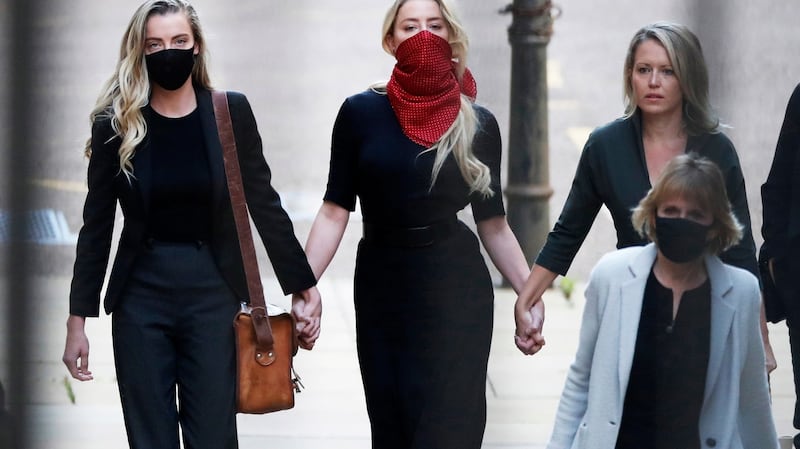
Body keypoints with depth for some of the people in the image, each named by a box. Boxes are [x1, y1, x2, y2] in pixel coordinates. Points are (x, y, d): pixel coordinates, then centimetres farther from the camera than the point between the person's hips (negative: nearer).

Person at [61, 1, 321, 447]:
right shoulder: (116, 124, -2)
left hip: (213, 293, 0)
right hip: (141, 296, 0)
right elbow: (97, 226, 2)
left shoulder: (231, 113, -1)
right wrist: (78, 318, 1)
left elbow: (264, 205, 4)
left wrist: (303, 288, 4)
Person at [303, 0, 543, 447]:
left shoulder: (477, 124, 2)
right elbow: (335, 211, -1)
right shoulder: (362, 113, 0)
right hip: (381, 288, 1)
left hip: (457, 293, -1)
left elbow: (493, 223, 6)